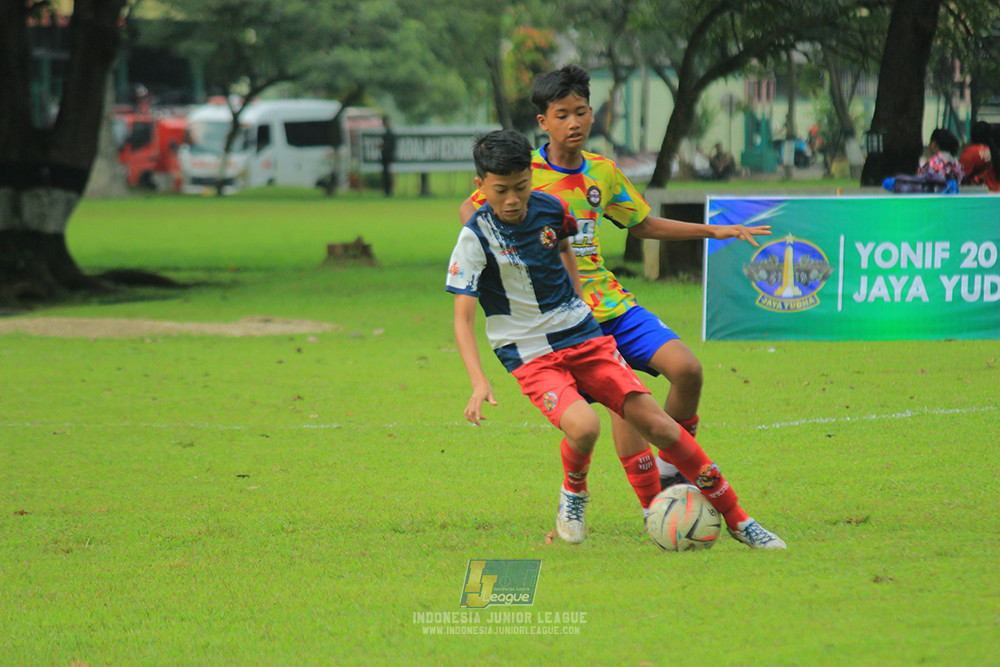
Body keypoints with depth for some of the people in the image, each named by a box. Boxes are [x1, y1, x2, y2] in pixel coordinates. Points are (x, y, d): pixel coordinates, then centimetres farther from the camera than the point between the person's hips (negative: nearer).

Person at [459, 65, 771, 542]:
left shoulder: (602, 172, 9)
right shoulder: (526, 171, -6)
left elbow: (642, 224, 23)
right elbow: (470, 210, 5)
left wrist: (713, 231, 19)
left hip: (610, 301, 5)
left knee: (685, 368, -12)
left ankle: (672, 469, 10)